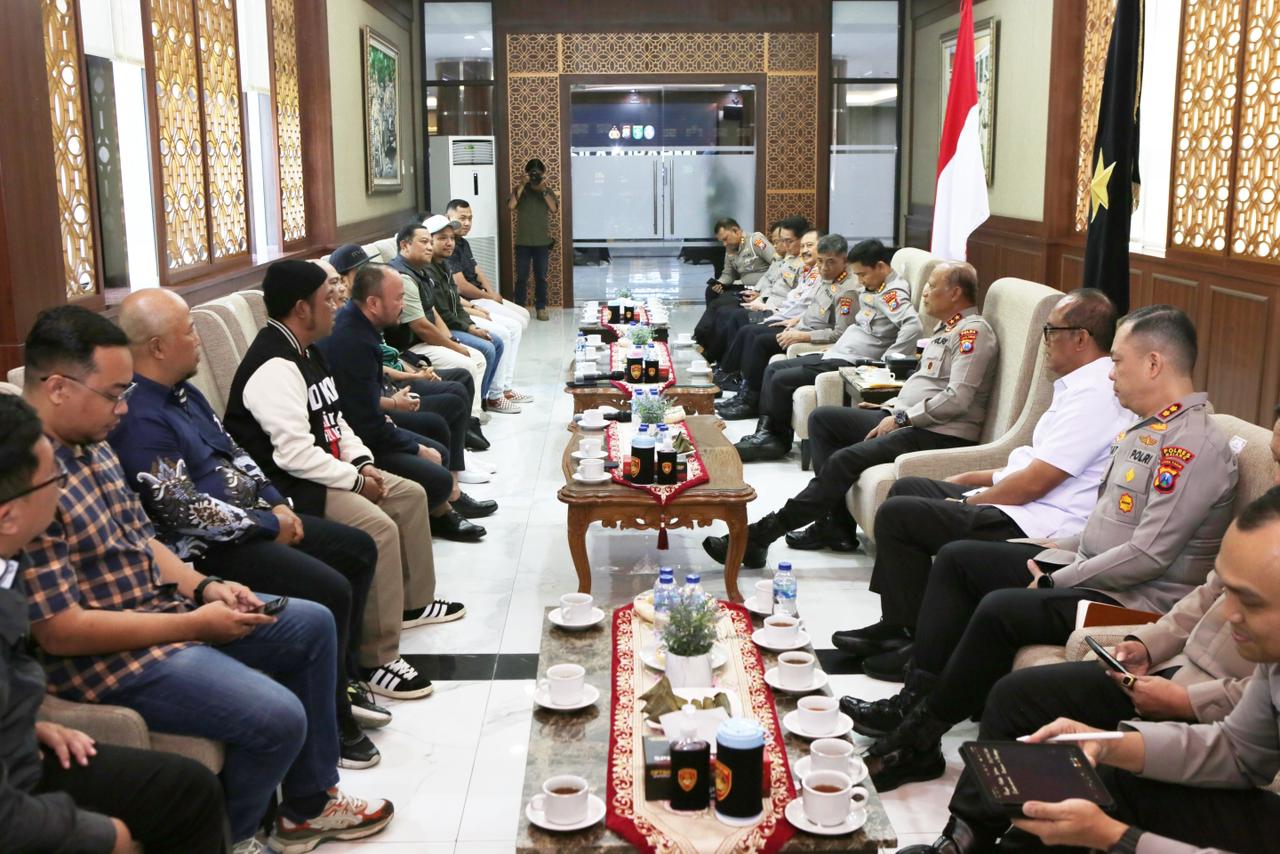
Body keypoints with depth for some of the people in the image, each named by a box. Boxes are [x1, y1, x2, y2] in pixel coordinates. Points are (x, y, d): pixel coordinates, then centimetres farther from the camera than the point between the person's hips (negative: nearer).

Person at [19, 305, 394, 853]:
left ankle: (308, 805, 25)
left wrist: (203, 587, -3)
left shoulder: (90, 443, 4)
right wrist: (194, 624, -20)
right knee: (276, 717, -24)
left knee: (312, 625, 13)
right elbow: (60, 632, -26)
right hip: (103, 660, -10)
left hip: (160, 606, 10)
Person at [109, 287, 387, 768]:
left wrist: (276, 502, 4)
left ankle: (341, 681, 19)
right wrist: (269, 524, -14)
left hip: (251, 516, 11)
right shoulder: (139, 418, -22)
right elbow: (185, 512, -24)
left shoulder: (183, 392, 10)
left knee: (358, 549, 11)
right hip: (208, 546, -11)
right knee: (328, 590, -24)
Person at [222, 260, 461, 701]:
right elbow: (294, 454, -28)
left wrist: (362, 462, 2)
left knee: (410, 495, 15)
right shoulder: (274, 368, -22)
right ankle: (377, 659, -20)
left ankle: (412, 602, 31)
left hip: (324, 471, 11)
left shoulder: (306, 351, 11)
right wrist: (355, 480, -18)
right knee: (379, 528, -28)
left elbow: (335, 420, 19)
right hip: (289, 487, -11)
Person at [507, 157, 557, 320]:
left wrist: (544, 190, -19)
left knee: (541, 277, 5)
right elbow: (511, 206, -15)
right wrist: (521, 186, -17)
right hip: (522, 241, -1)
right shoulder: (519, 189, 1)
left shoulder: (549, 190, 4)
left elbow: (554, 209, -11)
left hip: (542, 241, 1)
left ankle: (541, 308, 13)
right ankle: (519, 308, 9)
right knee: (521, 277, 1)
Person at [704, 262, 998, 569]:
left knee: (843, 460, -25)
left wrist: (901, 418, -16)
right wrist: (890, 407, 12)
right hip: (905, 421, 11)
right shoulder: (946, 328, 21)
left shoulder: (973, 331, -11)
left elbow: (957, 399, -21)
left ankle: (761, 535, -21)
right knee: (822, 417, 2)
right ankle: (838, 523, -3)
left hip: (940, 435, -11)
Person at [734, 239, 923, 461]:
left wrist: (885, 363, -28)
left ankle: (779, 440, 3)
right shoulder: (872, 289, 16)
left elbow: (914, 327, -29)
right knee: (772, 369, 9)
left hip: (849, 364, -11)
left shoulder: (893, 293, -14)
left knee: (781, 380, -13)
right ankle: (765, 430, 4)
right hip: (834, 354, 11)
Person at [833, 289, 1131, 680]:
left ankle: (921, 645, 0)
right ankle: (895, 624, 17)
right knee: (907, 489, 18)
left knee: (896, 514, -13)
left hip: (1034, 526, -11)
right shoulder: (1083, 385, 13)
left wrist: (971, 500, -8)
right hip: (1027, 508, 11)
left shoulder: (1093, 395, -21)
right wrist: (971, 480, 15)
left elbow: (1032, 484, -23)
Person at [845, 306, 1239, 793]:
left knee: (1000, 608, -31)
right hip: (1086, 569, 11)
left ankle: (918, 742, -16)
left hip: (1135, 603, -11)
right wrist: (1057, 562, 5)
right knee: (956, 559, 7)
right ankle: (916, 700, 0)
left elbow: (1148, 556, -25)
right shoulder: (1148, 427, 12)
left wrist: (1058, 581, -16)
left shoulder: (1194, 447, -20)